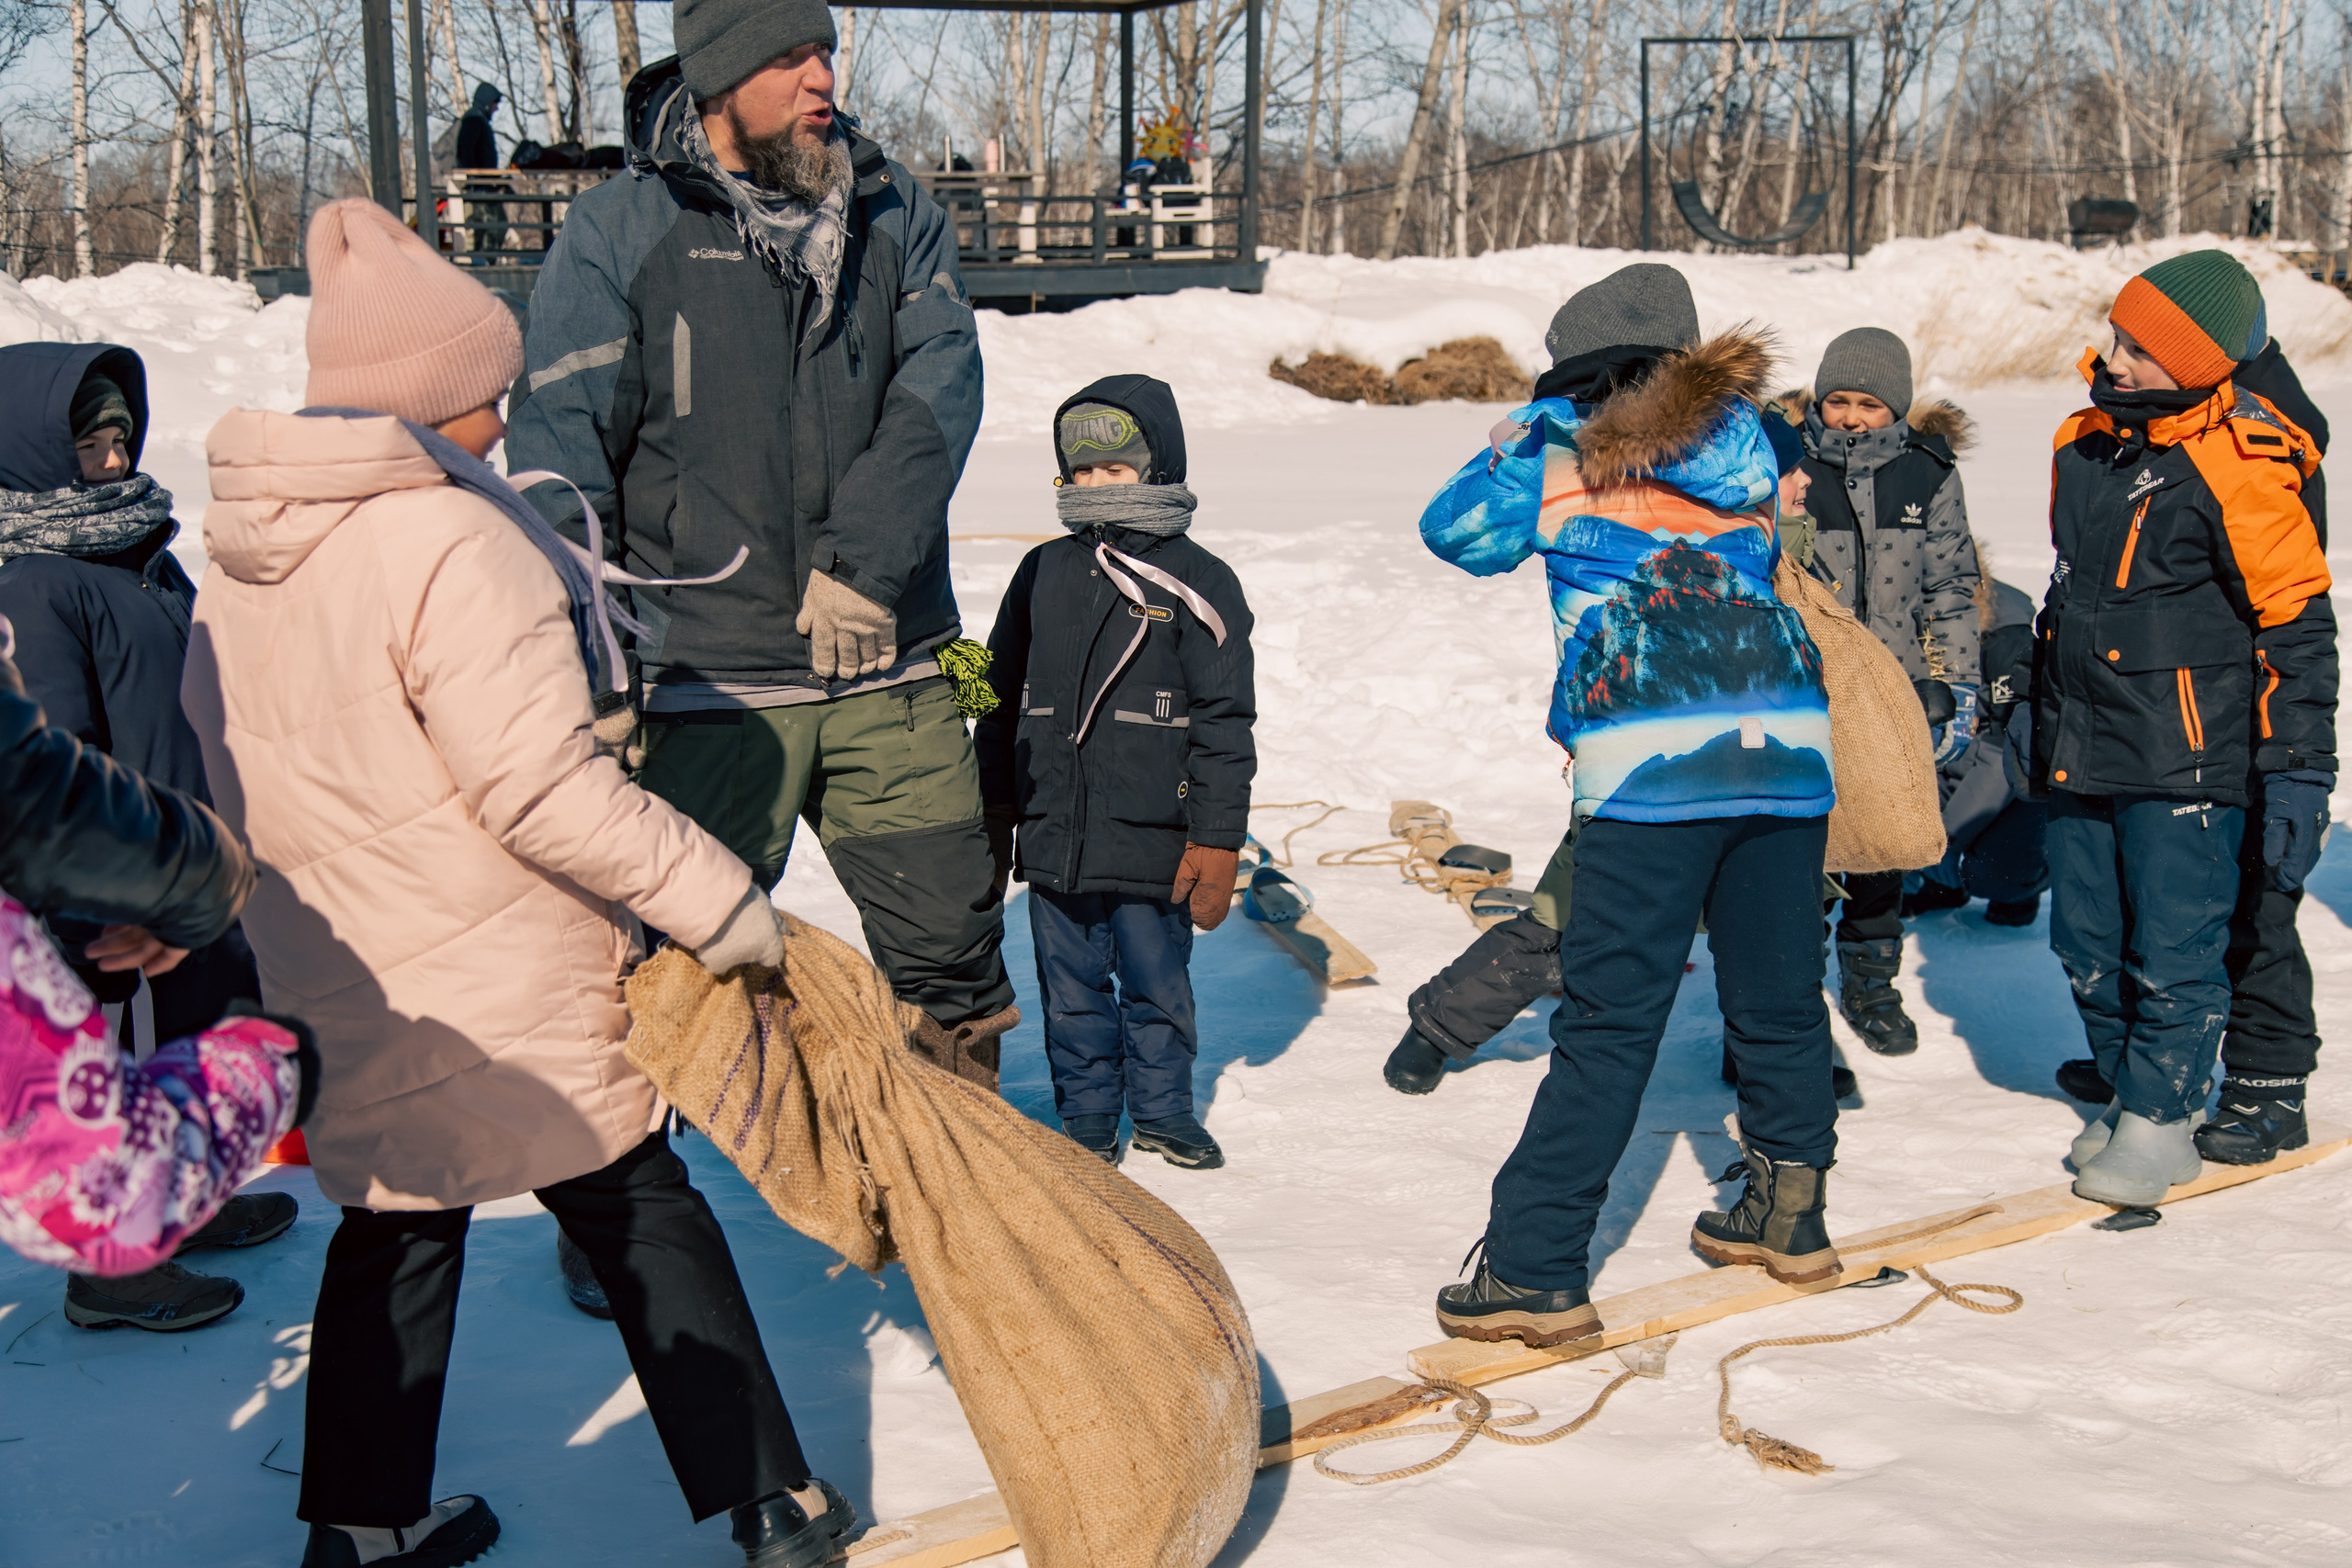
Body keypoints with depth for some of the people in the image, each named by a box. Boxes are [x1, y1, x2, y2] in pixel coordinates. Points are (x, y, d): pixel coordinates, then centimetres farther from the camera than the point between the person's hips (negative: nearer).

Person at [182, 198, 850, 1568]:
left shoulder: (243, 550, 5)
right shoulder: (452, 542, -22)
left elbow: (230, 756, 13)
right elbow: (544, 788, -26)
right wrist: (721, 901, -18)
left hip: (337, 993, 7)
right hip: (505, 1000, -7)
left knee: (395, 1228, 22)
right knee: (648, 1221, 8)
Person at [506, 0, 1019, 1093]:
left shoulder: (893, 212, 9)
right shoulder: (616, 235, -1)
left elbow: (941, 386, -3)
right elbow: (561, 451, -4)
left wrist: (865, 560, -16)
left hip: (891, 671, 3)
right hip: (713, 681, -3)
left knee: (952, 944, 9)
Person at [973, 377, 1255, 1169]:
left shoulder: (1197, 583, -2)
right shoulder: (1043, 574, 9)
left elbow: (1223, 721, -3)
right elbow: (1001, 701, 16)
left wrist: (1218, 839, -7)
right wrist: (992, 817, 15)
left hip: (1153, 840, -3)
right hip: (1054, 834, 3)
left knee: (1156, 983, 8)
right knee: (1071, 989, 9)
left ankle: (1162, 1110, 26)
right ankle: (1085, 1113, 24)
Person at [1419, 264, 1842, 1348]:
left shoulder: (1557, 448, 9)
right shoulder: (1746, 445, 18)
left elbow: (1456, 531, 17)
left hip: (1651, 767, -4)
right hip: (1787, 749, 4)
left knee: (1608, 1024, -5)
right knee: (1777, 1002, 17)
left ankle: (1535, 1267, -4)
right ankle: (1789, 1216, 32)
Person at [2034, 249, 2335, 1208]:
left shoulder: (2238, 467, -14)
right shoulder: (2086, 442, 7)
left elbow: (2297, 625, -11)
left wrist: (2298, 772, -13)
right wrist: (2040, 719, 25)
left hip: (2184, 759, -7)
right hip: (2081, 752, 7)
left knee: (2173, 951, -1)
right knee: (2088, 945, 12)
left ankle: (2161, 1119, 16)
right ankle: (2129, 1093, 30)